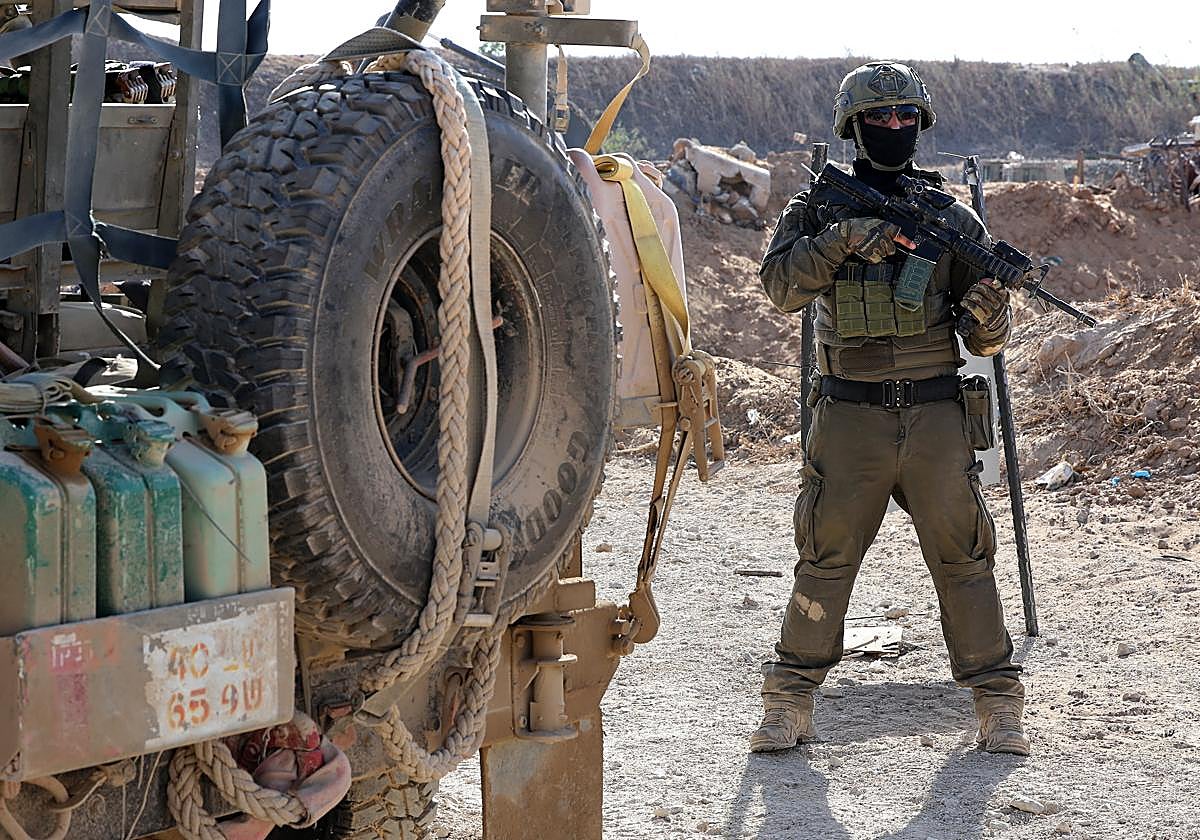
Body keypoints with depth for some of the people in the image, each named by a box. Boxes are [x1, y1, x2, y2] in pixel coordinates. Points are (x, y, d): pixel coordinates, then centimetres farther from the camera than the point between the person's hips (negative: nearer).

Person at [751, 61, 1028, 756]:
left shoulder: (954, 221, 8)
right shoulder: (817, 211, 6)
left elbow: (988, 343, 8)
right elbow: (782, 286, -12)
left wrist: (988, 311, -15)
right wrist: (843, 237, -24)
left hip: (937, 416, 1)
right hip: (851, 418, -1)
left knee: (964, 559, 2)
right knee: (826, 561, 1)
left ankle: (998, 702, 10)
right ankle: (790, 703, 12)